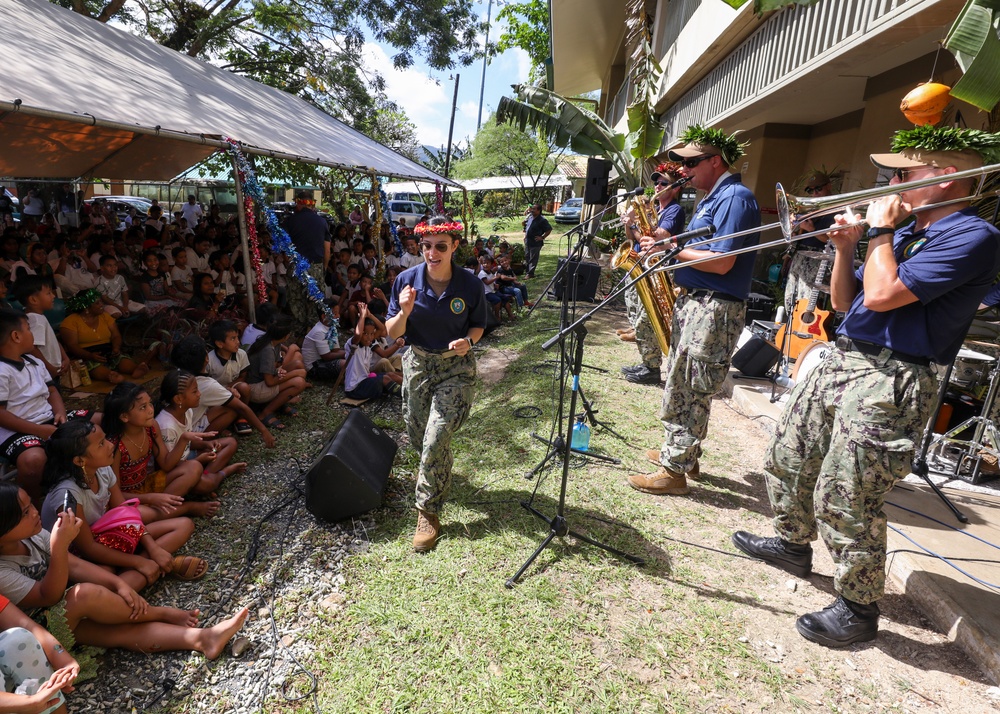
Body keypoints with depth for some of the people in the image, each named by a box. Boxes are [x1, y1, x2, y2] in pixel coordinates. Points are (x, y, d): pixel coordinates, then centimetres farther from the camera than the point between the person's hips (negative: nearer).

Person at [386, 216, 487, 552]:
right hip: (417, 363, 3)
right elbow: (392, 333, -7)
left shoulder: (470, 284, -13)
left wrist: (468, 341, -20)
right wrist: (404, 312, -28)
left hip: (456, 367, -3)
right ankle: (432, 470, 54)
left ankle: (428, 513, 6)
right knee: (416, 434, 17)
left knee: (437, 437, -13)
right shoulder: (406, 280, -11)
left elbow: (478, 325, 2)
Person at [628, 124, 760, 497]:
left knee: (688, 391, -5)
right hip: (693, 301, 10)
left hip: (713, 308, -10)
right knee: (681, 385, 17)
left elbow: (722, 263, -22)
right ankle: (682, 452, 30)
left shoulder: (735, 198, -13)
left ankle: (674, 470, 5)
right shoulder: (713, 197, 19)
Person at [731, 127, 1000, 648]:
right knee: (788, 457, 18)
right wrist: (846, 247, 3)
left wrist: (880, 232, -9)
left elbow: (880, 295, -23)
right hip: (840, 361, 9)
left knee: (844, 499, -6)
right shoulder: (907, 232, 17)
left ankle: (857, 608, 15)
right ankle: (793, 544, 39)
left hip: (889, 381, -9)